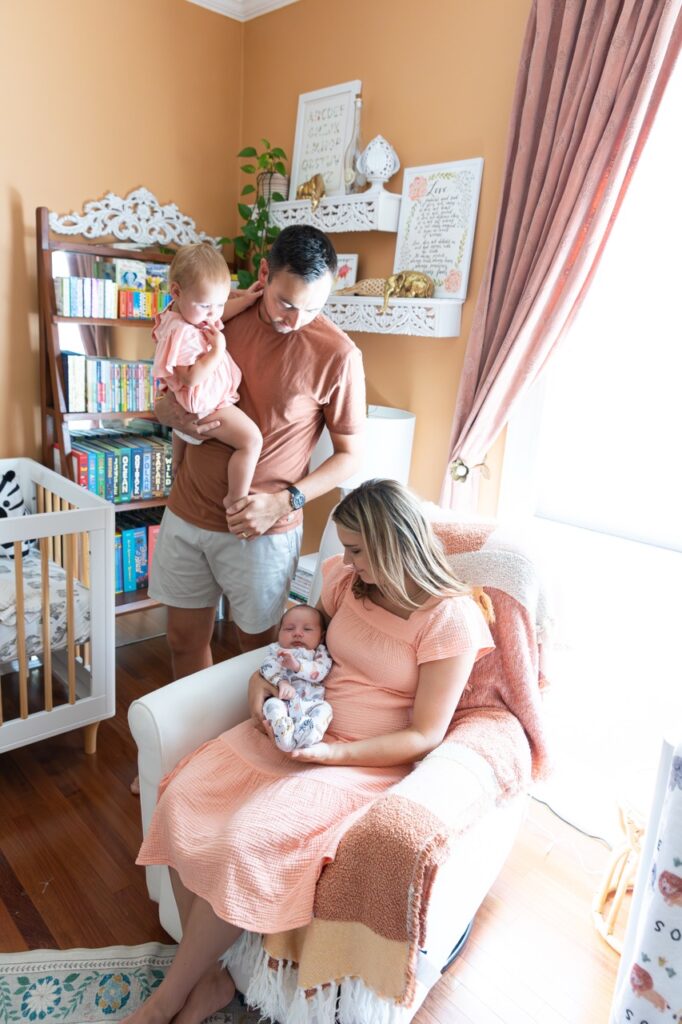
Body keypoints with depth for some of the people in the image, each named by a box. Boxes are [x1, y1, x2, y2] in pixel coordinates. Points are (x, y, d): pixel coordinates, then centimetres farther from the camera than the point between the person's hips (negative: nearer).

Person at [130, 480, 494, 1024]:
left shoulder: (451, 618, -16)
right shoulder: (348, 580, 2)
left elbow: (425, 736, -14)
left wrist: (331, 753, -22)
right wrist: (263, 681, -2)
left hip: (370, 760, -6)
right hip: (296, 731, 7)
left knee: (244, 839, -26)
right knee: (181, 798, -13)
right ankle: (207, 976, 5)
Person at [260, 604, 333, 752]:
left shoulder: (320, 652, 14)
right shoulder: (277, 650, 19)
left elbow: (321, 671, -6)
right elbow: (268, 668, -1)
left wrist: (297, 665, -22)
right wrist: (281, 682, -22)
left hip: (311, 703, 0)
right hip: (284, 701, 0)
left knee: (325, 707, -27)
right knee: (272, 704, -28)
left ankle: (309, 733, -51)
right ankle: (283, 733, -50)